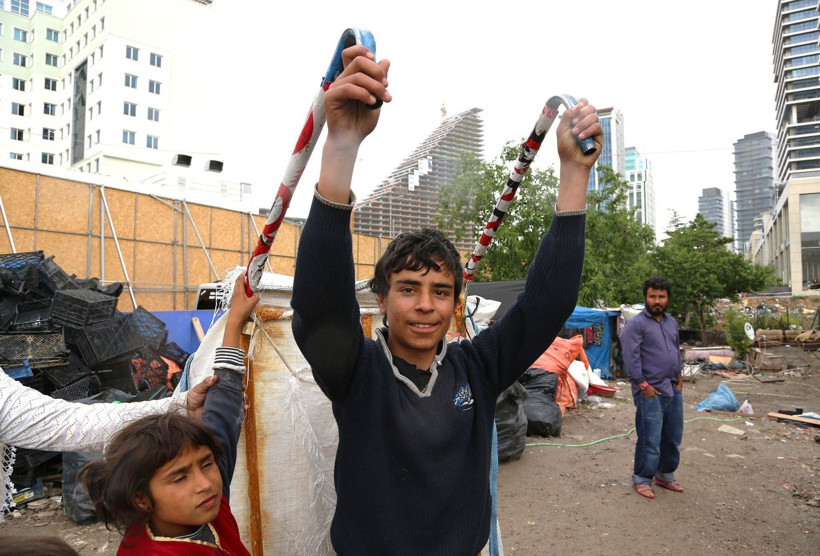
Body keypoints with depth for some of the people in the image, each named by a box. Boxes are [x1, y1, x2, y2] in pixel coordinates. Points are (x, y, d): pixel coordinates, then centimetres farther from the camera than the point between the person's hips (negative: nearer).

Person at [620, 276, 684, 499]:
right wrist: (643, 384, -17)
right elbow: (631, 357, -16)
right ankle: (642, 479, 11)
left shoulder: (671, 322, 15)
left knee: (673, 437, 16)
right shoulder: (636, 324, -10)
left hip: (673, 390, 8)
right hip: (651, 392, -8)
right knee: (650, 439, -4)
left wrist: (679, 376, 16)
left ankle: (665, 475, 33)